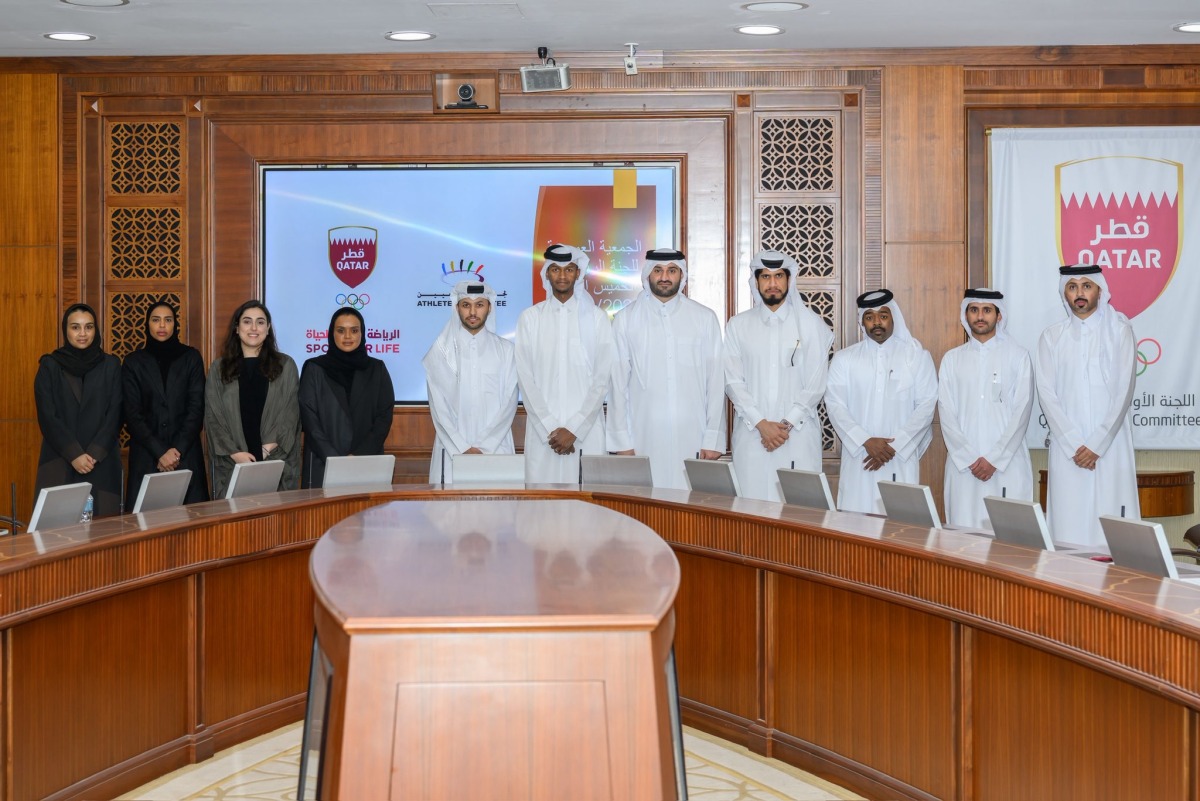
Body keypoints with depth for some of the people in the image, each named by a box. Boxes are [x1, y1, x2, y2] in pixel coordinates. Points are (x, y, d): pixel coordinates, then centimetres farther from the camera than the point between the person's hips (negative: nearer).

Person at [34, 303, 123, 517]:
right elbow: (47, 417, -2)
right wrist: (74, 454, -12)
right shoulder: (49, 366, 5)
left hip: (102, 464, 1)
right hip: (59, 464, -1)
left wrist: (94, 454, -10)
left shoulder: (111, 365, 8)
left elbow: (115, 415, 2)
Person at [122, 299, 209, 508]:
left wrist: (178, 450, -9)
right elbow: (133, 415, 1)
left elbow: (196, 408, 2)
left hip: (186, 456, 0)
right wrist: (160, 452, -10)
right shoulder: (133, 362, 7)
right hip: (146, 457, 0)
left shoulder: (191, 358, 8)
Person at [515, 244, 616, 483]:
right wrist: (550, 428, -7)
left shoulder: (597, 318, 6)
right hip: (542, 430, 0)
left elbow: (603, 378, 1)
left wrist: (574, 429, -8)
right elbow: (525, 378, 2)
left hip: (587, 430, 0)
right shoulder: (530, 318, 7)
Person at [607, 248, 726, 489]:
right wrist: (622, 442, 1)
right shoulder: (626, 320, 5)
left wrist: (713, 440, 1)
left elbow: (716, 381, 5)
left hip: (693, 439, 0)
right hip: (644, 439, 0)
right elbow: (618, 384, 5)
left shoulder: (705, 318, 6)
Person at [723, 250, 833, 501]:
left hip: (798, 434, -1)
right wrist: (761, 424, -9)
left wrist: (787, 424, -9)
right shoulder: (738, 325, 6)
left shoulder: (811, 323, 3)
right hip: (751, 434, 1)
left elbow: (816, 383, -1)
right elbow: (733, 381, 1)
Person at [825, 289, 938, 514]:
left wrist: (895, 446, -10)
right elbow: (835, 404, 0)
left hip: (901, 460, -1)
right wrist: (865, 441, -13)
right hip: (858, 458, 1)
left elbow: (926, 405, 0)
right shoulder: (844, 359, 7)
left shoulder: (917, 356, 6)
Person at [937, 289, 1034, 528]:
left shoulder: (1018, 356, 5)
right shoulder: (952, 359, 10)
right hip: (963, 464, 2)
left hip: (1007, 464, -2)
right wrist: (969, 459, -7)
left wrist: (994, 459, -9)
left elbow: (1021, 411, -2)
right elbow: (946, 413, 4)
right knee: (964, 529, 0)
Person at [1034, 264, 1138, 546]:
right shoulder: (1052, 337, 9)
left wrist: (1096, 444, -10)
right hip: (1067, 448, 2)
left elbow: (1124, 390, -3)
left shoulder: (1119, 330, 4)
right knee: (1069, 521, -3)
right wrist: (1074, 444, -9)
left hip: (1110, 445, -1)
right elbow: (1047, 393, 2)